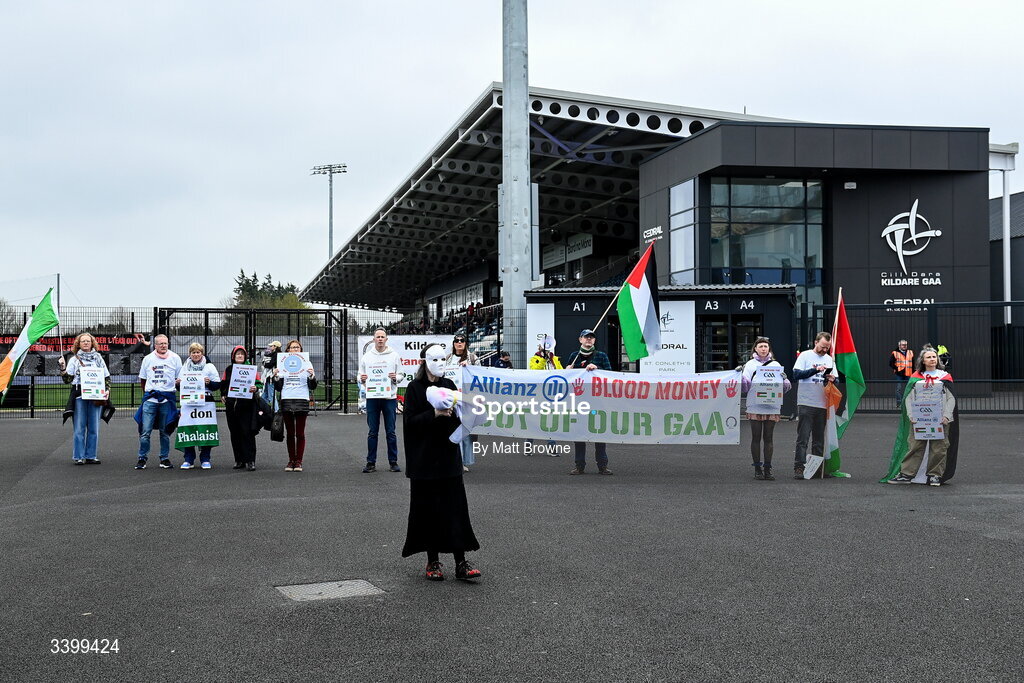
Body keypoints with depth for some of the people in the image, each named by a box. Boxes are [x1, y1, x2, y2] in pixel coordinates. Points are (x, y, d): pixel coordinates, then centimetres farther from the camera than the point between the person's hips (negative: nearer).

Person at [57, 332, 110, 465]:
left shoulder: (98, 358, 15)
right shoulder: (74, 359, 10)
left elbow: (107, 377, 17)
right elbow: (67, 380, 6)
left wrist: (107, 389, 1)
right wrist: (63, 368, -10)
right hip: (79, 396, -2)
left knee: (94, 428, 2)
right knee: (79, 428, -3)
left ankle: (91, 456, 8)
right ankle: (78, 457, 1)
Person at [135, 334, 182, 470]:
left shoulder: (175, 358, 5)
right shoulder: (148, 358, 8)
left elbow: (180, 378, 11)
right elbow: (142, 379, 19)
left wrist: (177, 383, -3)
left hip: (167, 399, 0)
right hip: (150, 399, 0)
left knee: (165, 431, 7)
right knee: (145, 431, -5)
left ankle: (164, 459, 15)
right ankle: (142, 459, 3)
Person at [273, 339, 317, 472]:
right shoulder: (282, 364, 11)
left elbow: (312, 387, 6)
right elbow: (278, 388, 12)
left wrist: (312, 375, -11)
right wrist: (275, 377, -5)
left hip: (302, 401, -1)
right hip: (286, 401, 1)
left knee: (300, 433, -1)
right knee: (290, 433, 4)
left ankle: (299, 461, 4)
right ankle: (291, 460, 10)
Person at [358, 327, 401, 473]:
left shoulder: (393, 356, 5)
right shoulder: (366, 356, 9)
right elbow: (360, 377, 12)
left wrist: (396, 378, -14)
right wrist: (362, 379, -9)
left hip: (389, 397, -1)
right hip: (372, 397, 1)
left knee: (391, 432, 2)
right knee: (372, 432, 4)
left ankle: (393, 462, 9)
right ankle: (371, 463, 8)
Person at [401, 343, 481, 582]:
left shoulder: (449, 385, 10)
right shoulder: (415, 388, -3)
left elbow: (458, 419, 13)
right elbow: (409, 421, -10)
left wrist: (452, 412, -9)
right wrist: (434, 414, -22)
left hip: (448, 456, 3)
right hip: (424, 458, -3)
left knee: (455, 507, -1)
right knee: (428, 507, 2)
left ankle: (460, 562, -1)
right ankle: (433, 561, 12)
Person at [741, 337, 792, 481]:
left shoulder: (776, 365, 12)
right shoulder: (750, 364, 8)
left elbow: (785, 388, 8)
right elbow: (745, 387, 2)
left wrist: (784, 379, -12)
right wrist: (740, 376, -15)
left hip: (772, 407, 1)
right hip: (754, 406, -1)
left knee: (768, 438, 2)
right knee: (756, 437, 1)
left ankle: (767, 469, 7)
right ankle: (757, 469, 7)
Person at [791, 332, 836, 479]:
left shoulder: (829, 359, 15)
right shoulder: (805, 356, 0)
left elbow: (836, 379, 17)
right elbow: (796, 374, -11)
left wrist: (832, 379, -7)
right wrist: (815, 370, -19)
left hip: (823, 405, 5)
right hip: (806, 403, -5)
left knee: (819, 439, 8)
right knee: (803, 438, -7)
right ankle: (799, 467, -7)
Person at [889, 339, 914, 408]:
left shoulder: (910, 353, 12)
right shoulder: (895, 353, -2)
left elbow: (913, 364, 17)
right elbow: (891, 363, -3)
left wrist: (913, 373, 10)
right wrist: (897, 369, -12)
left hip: (908, 374, 4)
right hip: (899, 374, -4)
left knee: (908, 389, 8)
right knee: (899, 388, -7)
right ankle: (899, 403, -2)